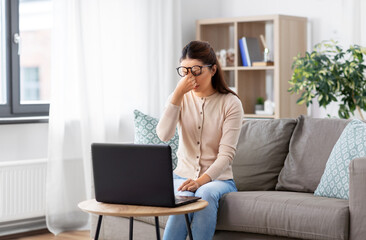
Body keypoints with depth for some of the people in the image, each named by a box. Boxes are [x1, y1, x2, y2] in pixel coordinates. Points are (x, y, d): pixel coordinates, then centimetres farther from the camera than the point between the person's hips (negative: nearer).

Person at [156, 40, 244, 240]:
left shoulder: (231, 103, -4)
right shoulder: (179, 99, 5)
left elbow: (226, 154, -12)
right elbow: (164, 135, -14)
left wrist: (201, 180, -28)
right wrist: (178, 94, -19)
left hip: (218, 178, -1)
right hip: (183, 176, 1)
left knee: (206, 193, -36)